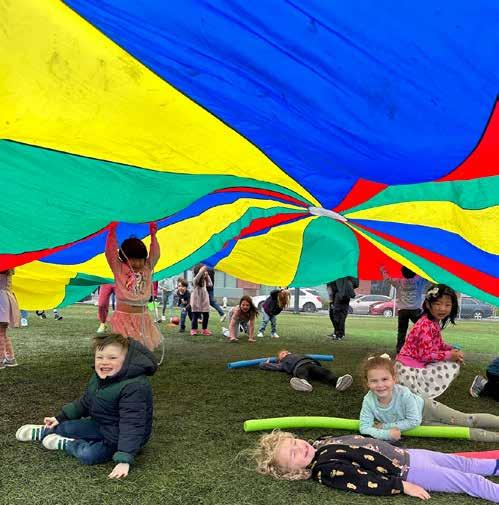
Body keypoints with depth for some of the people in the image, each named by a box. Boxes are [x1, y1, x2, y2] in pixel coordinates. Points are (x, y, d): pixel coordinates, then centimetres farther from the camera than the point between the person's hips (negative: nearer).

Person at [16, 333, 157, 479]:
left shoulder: (134, 387, -34)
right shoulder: (99, 377, -5)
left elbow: (131, 424, -36)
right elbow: (85, 403, 13)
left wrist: (124, 460, -40)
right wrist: (60, 417, 16)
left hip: (122, 437, -8)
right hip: (103, 426, 8)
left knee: (87, 455, -23)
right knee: (66, 427, 9)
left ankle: (66, 443, 6)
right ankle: (42, 432, 39)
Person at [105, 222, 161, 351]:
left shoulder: (147, 269, 9)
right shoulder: (119, 269, -2)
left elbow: (155, 255, 9)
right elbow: (110, 253, -8)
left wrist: (153, 235, 9)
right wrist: (112, 232, -9)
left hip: (143, 318, 4)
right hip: (124, 317, -4)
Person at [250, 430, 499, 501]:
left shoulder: (320, 443, 3)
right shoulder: (327, 470, -21)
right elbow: (367, 483, -24)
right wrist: (403, 486, -24)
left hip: (404, 454, 7)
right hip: (407, 474, -7)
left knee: (463, 463, 17)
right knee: (469, 481, -3)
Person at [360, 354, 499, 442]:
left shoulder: (403, 393, -35)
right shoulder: (369, 401, -27)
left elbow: (414, 421, -27)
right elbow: (365, 428, -24)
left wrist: (386, 425, -27)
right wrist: (386, 434, -38)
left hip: (425, 409, -2)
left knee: (469, 420, -5)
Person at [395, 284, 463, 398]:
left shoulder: (435, 322, 5)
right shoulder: (426, 325, -24)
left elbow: (438, 344, 15)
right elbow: (425, 355, -23)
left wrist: (452, 349, -3)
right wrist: (449, 355, -17)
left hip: (419, 365, 10)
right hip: (409, 370, -10)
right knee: (453, 366, -9)